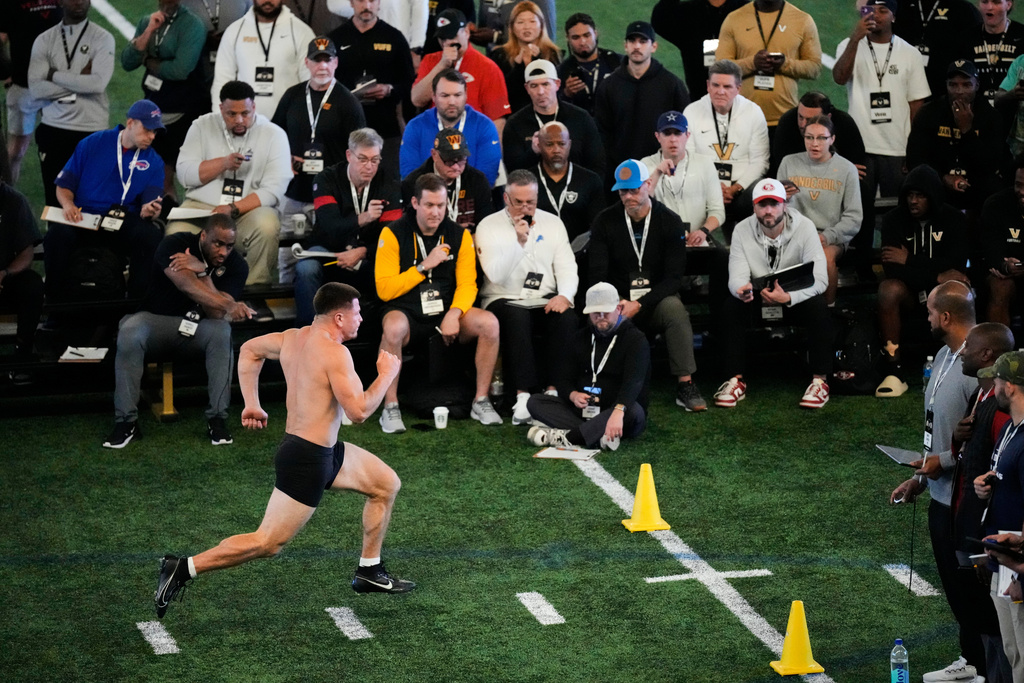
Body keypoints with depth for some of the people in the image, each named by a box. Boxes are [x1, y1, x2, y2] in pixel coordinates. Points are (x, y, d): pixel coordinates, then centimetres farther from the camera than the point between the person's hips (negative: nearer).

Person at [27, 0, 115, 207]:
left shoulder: (102, 38, -2)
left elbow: (98, 83, -17)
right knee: (55, 201, 6)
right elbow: (36, 88, -7)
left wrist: (54, 75, -9)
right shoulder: (45, 40, 4)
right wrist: (79, 81, -12)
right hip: (53, 130, 2)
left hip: (92, 131, -2)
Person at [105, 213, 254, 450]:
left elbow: (217, 314, -19)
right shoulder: (174, 246, -14)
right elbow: (188, 287, -30)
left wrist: (202, 272, -29)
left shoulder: (235, 265, -7)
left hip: (198, 328, 2)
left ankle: (217, 419, -28)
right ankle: (126, 421, -29)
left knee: (222, 332, -33)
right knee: (129, 333, -34)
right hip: (157, 321, -2)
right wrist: (228, 306, -36)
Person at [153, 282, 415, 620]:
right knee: (267, 544, -7)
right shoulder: (334, 352, -21)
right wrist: (386, 375, -8)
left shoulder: (293, 338, 6)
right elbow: (359, 410, -23)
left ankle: (369, 572, 26)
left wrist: (251, 403, 23)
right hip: (307, 460, -10)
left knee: (387, 484, 19)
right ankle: (184, 568, -5)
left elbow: (249, 350, 21)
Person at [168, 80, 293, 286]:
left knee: (267, 226, -35)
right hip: (200, 207, 1)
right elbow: (184, 174, 1)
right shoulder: (202, 126, 9)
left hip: (249, 210, -1)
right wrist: (223, 163, -13)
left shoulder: (274, 135, 1)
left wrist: (233, 208, -18)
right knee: (176, 233, -31)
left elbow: (273, 190, -7)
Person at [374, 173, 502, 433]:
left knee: (489, 323, -24)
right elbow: (384, 289, -9)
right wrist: (424, 267, -15)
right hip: (407, 312, -3)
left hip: (447, 311, 3)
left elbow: (467, 285, 0)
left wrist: (454, 314, -20)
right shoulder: (393, 234, -4)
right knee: (393, 328, -38)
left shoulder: (459, 236, 6)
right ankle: (390, 407, -25)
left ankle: (481, 401, -10)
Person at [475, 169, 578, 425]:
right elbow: (496, 275, -12)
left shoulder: (552, 223, 11)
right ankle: (523, 396, -38)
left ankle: (553, 390, -29)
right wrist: (518, 241, -21)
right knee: (517, 317, -37)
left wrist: (564, 295, -13)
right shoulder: (488, 227, 0)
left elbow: (567, 268, 7)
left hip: (545, 300, 3)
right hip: (504, 301, -3)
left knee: (566, 317, -30)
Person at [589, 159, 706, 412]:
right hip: (618, 301, 1)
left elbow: (673, 278, -8)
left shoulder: (670, 222, -2)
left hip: (655, 300, 0)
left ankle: (685, 385, -32)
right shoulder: (605, 221, 2)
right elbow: (597, 275, -2)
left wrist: (639, 305, -22)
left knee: (674, 306, -35)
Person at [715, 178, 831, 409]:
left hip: (796, 297, -2)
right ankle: (736, 381, -20)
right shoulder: (742, 230, -11)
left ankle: (820, 381, -24)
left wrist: (788, 297, -41)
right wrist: (741, 290, -44)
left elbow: (820, 279, -24)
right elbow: (737, 276, -17)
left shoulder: (804, 227, -17)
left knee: (818, 307, -32)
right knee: (731, 306, -27)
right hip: (757, 296, 2)